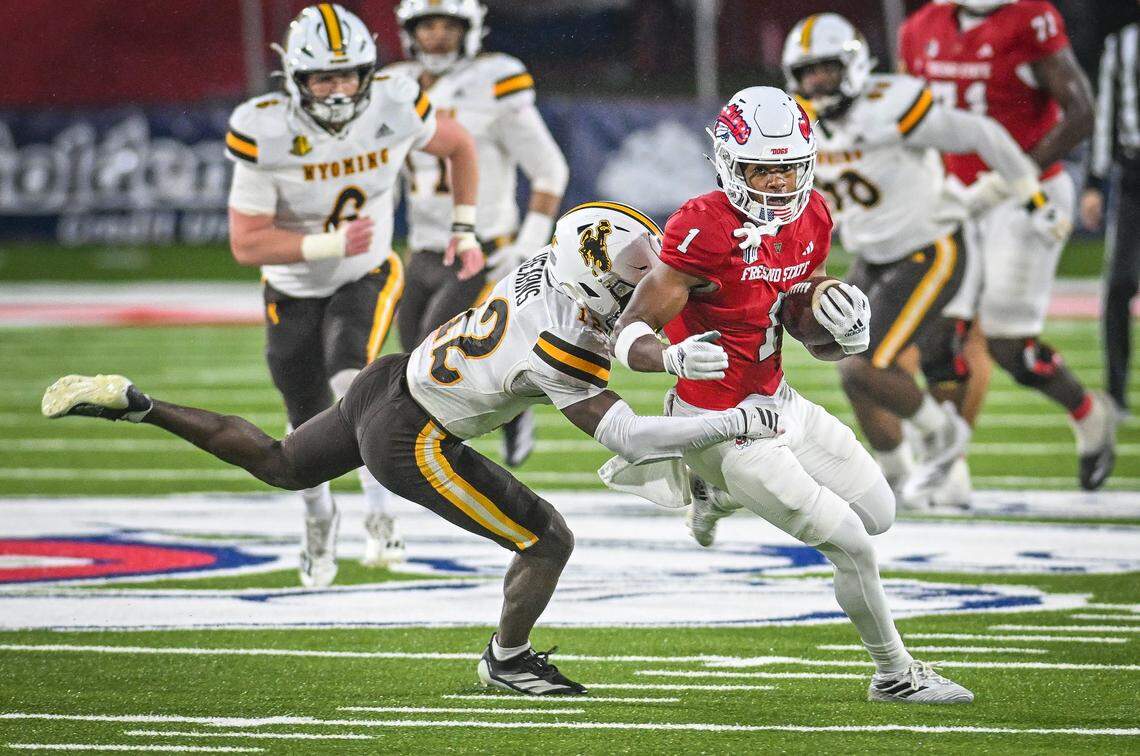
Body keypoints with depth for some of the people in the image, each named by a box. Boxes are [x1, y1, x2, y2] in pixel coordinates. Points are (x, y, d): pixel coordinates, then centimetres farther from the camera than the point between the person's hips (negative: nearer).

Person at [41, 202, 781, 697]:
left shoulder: (550, 262, -5)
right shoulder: (560, 343, -28)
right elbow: (629, 439, -30)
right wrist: (734, 423, -28)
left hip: (389, 380, 9)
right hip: (411, 443, -9)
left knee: (277, 465, 33)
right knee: (550, 542, -1)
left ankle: (131, 403, 29)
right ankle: (507, 659, 22)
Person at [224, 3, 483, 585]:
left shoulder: (394, 107, -21)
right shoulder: (266, 134, -28)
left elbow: (458, 145, 3)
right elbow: (246, 243, -24)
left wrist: (465, 229, 1)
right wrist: (330, 245, -33)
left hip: (367, 278, 0)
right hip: (293, 291, 0)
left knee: (350, 379, -30)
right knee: (311, 430, 12)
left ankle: (380, 515, -18)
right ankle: (319, 520, 44)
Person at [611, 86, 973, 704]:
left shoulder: (812, 219, -2)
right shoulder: (703, 230, -26)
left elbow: (816, 336, 10)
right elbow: (630, 334, -25)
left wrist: (843, 324, -14)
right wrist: (676, 357, -46)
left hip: (778, 401, 8)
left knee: (878, 512, 21)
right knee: (853, 547, -6)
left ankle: (719, 494, 34)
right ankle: (895, 675, 17)